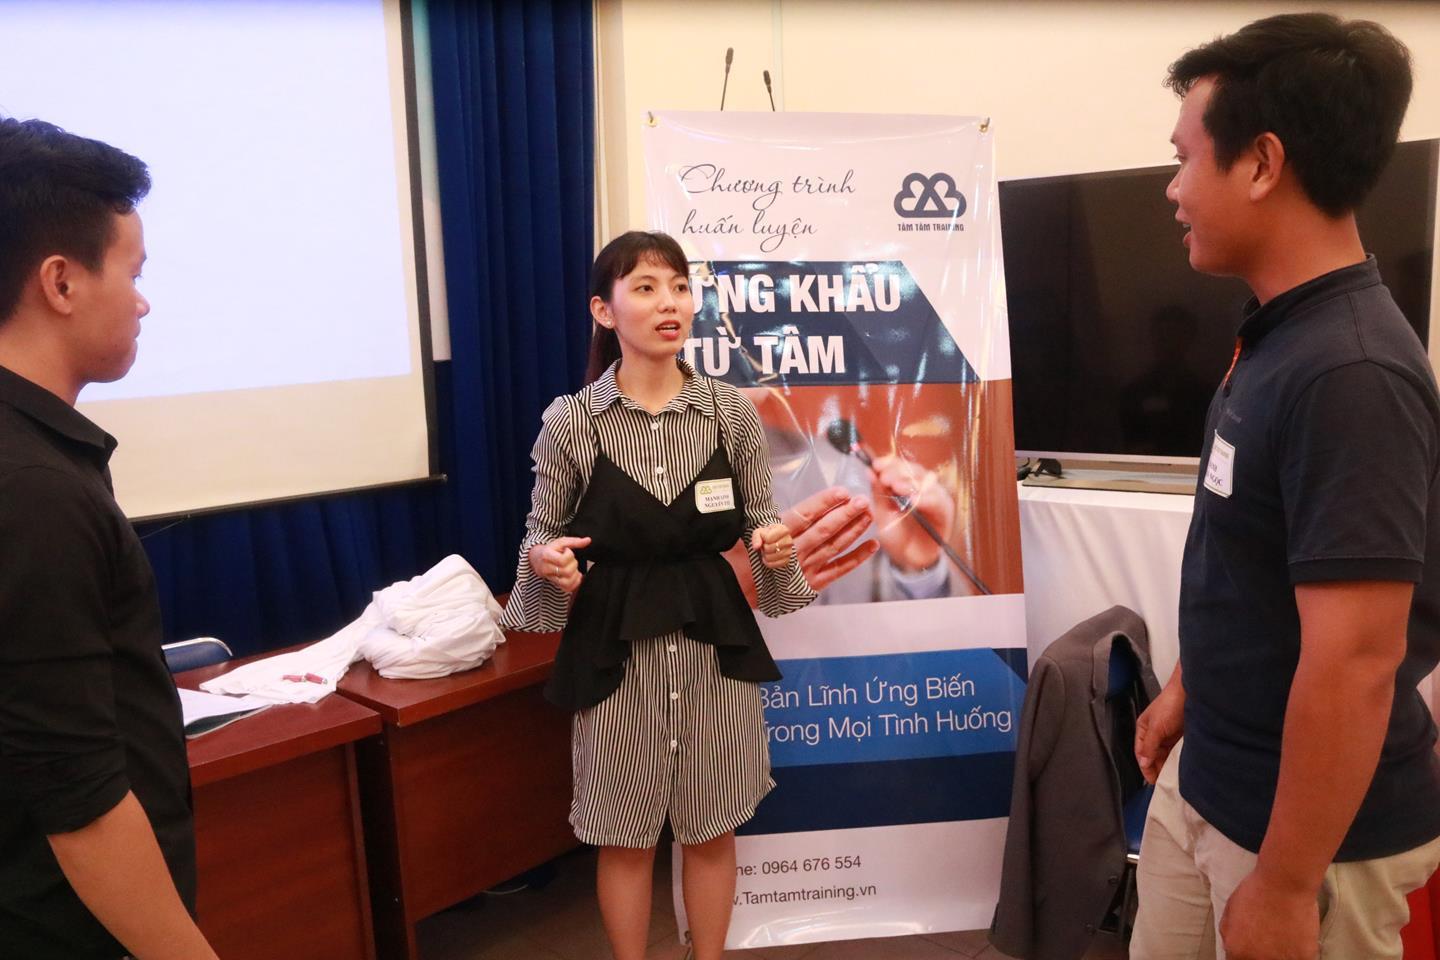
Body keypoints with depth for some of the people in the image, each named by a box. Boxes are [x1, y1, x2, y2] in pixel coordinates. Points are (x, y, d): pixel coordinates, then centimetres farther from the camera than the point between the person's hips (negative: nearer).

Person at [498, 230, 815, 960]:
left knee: (712, 829, 16)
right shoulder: (569, 421, -7)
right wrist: (546, 560, -19)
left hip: (714, 637, 2)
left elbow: (758, 519, 7)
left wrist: (774, 546, -14)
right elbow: (542, 534, 2)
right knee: (626, 836, 13)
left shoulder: (732, 412, -2)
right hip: (615, 645, -1)